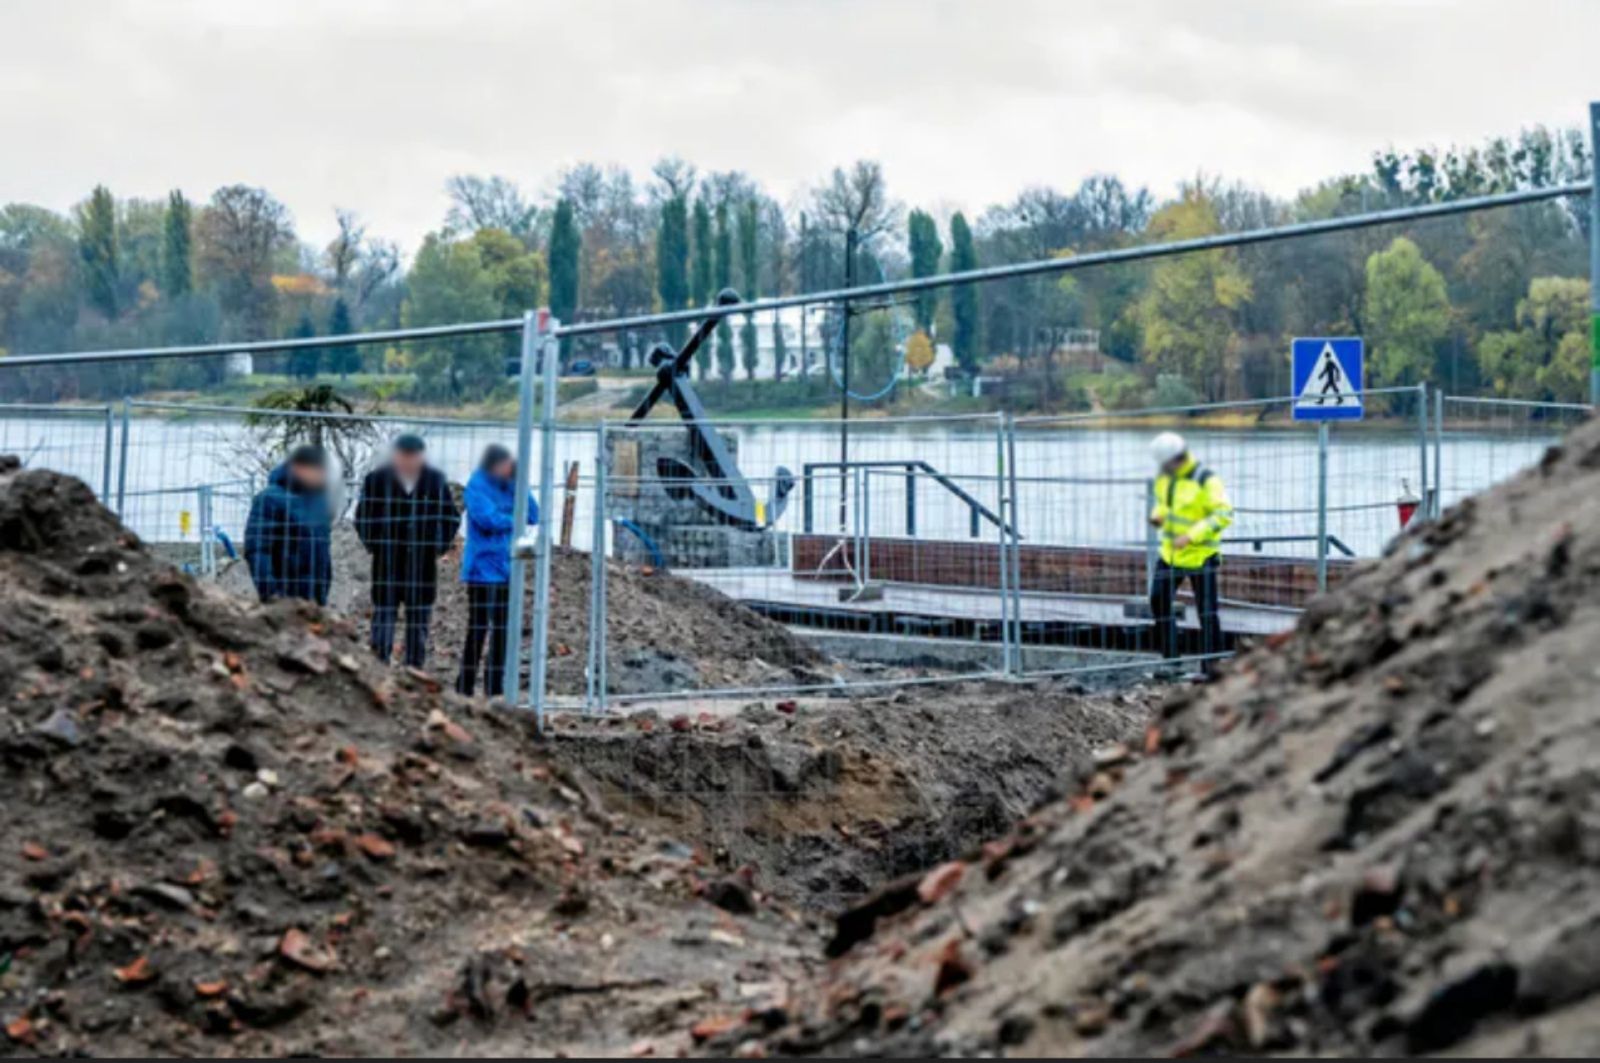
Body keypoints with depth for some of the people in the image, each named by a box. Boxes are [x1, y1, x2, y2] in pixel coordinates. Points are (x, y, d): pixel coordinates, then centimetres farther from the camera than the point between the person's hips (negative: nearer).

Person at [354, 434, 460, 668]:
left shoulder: (436, 480, 3)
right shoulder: (377, 479, -2)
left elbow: (451, 517, 12)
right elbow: (363, 517, 4)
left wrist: (440, 545, 3)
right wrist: (374, 546, -2)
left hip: (423, 565, 2)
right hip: (387, 566, -2)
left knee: (419, 624, 7)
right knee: (384, 620, -3)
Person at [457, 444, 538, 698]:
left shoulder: (509, 486, 12)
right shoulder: (478, 485, -7)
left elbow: (533, 516, 4)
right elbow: (488, 518, -20)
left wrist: (518, 484, -4)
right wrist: (514, 520, -4)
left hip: (507, 569, 6)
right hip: (483, 569, -6)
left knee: (503, 629, 7)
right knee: (479, 628, -5)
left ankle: (495, 686, 14)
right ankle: (465, 685, 0)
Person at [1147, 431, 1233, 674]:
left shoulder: (1206, 480, -19)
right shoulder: (1164, 477, 4)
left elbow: (1224, 515, -24)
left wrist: (1191, 536, -29)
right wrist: (1157, 515, -2)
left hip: (1200, 556, -7)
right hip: (1170, 553, 7)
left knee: (1208, 610, -1)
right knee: (1159, 600, 3)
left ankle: (1212, 665, 6)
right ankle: (1169, 658, 14)